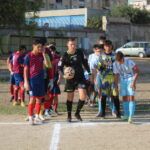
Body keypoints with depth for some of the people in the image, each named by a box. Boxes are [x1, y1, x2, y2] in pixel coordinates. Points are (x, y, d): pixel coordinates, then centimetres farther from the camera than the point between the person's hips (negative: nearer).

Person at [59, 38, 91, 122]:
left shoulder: (80, 53, 1)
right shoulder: (65, 55, -8)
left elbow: (85, 62, 13)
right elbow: (60, 66, -9)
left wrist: (89, 72, 14)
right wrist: (65, 71, -29)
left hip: (80, 77, 2)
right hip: (70, 78, -2)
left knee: (83, 95, -10)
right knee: (70, 97, 7)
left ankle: (77, 113, 9)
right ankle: (69, 116, 21)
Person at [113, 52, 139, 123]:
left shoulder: (129, 62, -22)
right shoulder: (115, 64, -9)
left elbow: (137, 71, -16)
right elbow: (116, 75, 3)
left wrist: (134, 82, -21)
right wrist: (116, 85, 2)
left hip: (130, 79, -4)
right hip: (122, 80, 5)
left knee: (131, 97, -13)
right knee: (124, 97, 9)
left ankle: (130, 116, -18)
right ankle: (126, 114, 23)